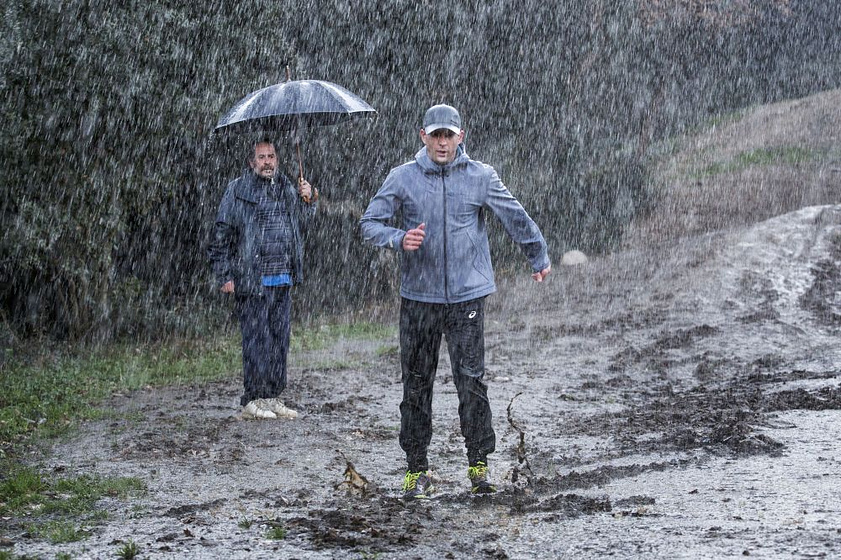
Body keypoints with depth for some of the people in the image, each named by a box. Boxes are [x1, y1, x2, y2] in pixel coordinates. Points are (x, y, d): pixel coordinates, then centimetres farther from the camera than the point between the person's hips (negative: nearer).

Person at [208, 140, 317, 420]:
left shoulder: (287, 189, 13)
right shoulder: (238, 191, -2)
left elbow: (302, 224, 20)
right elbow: (221, 235, -2)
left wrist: (308, 201, 2)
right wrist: (224, 276, -7)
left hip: (283, 280, 6)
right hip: (253, 280, -6)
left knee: (279, 338, 8)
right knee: (256, 339, -4)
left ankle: (272, 397, 16)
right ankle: (252, 400, 3)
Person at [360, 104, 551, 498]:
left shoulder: (481, 177, 2)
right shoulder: (402, 178, 1)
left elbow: (516, 218, 13)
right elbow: (369, 224, 1)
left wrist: (539, 258, 23)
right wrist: (398, 239, -18)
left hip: (468, 296, -1)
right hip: (418, 297, 1)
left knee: (472, 380, -6)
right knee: (416, 384, 5)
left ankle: (479, 463, 5)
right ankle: (417, 467, 14)